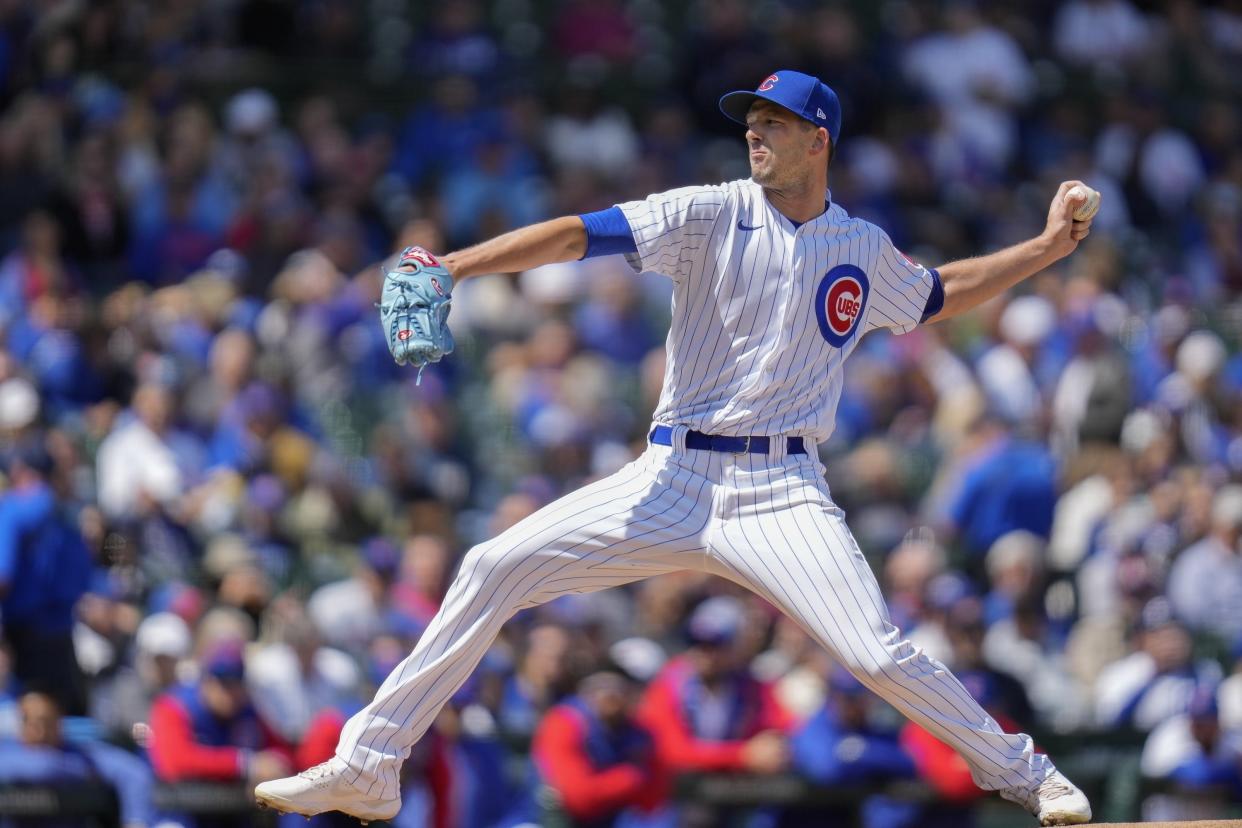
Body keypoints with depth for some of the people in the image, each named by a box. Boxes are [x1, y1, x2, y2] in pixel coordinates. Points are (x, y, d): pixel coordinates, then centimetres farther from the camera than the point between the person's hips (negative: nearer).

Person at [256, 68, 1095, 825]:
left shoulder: (865, 251, 8)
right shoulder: (713, 215, -1)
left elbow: (935, 295, 30)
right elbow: (580, 233, -12)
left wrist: (1046, 248, 22)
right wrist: (451, 267, -24)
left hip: (781, 493, 0)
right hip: (673, 482, 0)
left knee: (880, 656, -17)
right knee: (492, 571, -9)